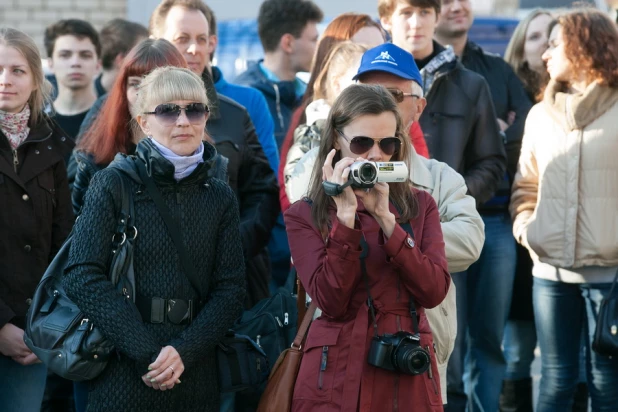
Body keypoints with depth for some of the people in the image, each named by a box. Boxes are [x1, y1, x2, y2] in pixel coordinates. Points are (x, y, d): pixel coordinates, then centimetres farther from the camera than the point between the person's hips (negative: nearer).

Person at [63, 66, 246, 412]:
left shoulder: (220, 197, 8)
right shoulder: (114, 184, -2)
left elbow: (231, 288, 3)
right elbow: (82, 276, -10)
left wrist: (183, 351, -13)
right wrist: (147, 351, -17)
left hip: (196, 378, 3)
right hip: (122, 379, -3)